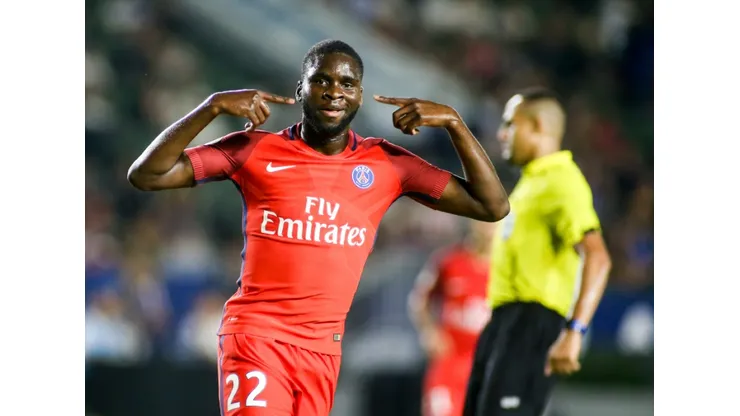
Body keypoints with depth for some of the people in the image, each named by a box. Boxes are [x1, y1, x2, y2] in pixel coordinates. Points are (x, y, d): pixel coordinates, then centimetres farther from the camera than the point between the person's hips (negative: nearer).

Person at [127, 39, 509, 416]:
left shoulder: (387, 164, 5)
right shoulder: (255, 151, -2)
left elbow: (492, 207, 4)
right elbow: (145, 176, -6)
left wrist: (453, 122, -6)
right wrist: (212, 107, -17)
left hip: (324, 349, 4)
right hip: (255, 334, -4)